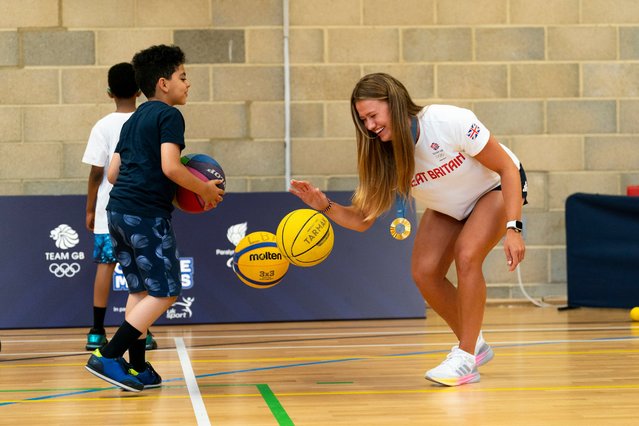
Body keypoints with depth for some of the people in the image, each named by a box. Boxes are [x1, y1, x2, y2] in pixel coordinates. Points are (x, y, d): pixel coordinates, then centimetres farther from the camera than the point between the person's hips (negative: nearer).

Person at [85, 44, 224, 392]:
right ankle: (108, 357, -11)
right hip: (147, 214, -9)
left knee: (140, 291, 16)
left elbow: (113, 173, 19)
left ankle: (138, 369, 15)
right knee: (164, 292, -3)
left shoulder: (133, 121, 20)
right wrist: (205, 190, -4)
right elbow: (170, 166, -18)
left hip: (118, 210, 9)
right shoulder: (169, 116, -5)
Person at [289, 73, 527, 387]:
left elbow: (507, 167, -27)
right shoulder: (384, 157, -20)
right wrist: (326, 206, -36)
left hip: (497, 188, -5)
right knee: (424, 273, -10)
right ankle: (474, 344, 13)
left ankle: (465, 359, -18)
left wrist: (512, 228, -34)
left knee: (466, 256, -28)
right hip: (448, 206, 6)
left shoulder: (450, 122, -35)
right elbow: (362, 219, -16)